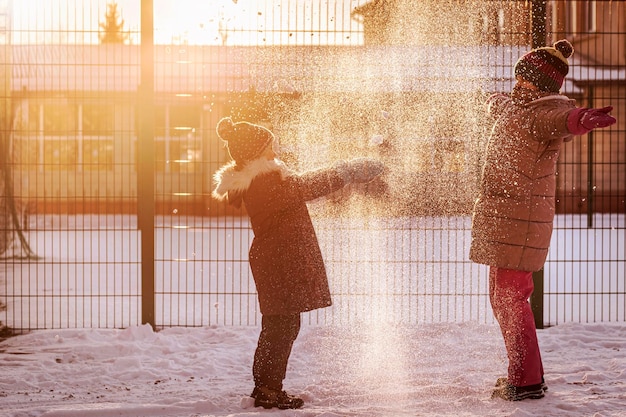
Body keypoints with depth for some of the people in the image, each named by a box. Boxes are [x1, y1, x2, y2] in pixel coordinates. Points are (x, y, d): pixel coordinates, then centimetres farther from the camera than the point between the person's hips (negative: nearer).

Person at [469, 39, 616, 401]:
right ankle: (524, 374, 26)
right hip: (500, 218, 10)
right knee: (502, 299, 16)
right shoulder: (513, 106, 14)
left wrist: (581, 119, -62)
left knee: (511, 298, -10)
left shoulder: (544, 113, -15)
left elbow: (562, 118, -39)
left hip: (522, 220, -10)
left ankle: (528, 381, -4)